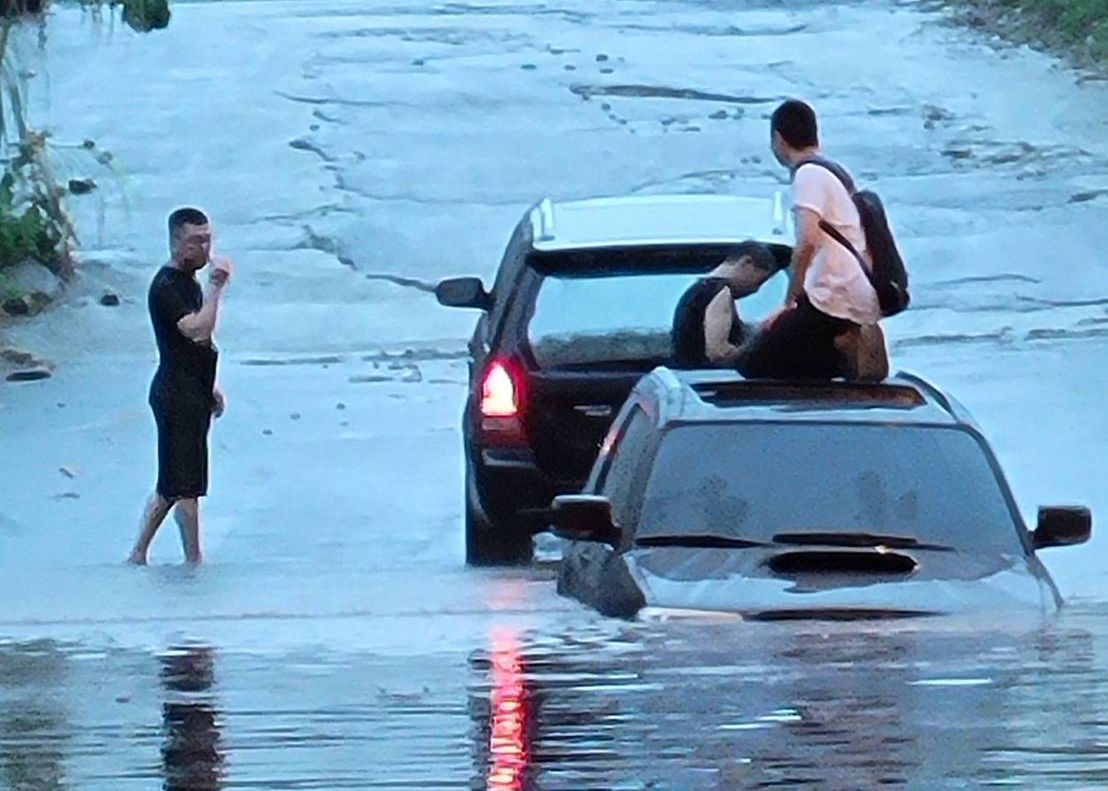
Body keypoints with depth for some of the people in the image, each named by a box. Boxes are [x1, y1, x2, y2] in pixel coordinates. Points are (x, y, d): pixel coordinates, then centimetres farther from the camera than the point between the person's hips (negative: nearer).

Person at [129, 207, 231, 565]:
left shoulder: (188, 282, 15)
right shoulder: (166, 287, -17)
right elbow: (198, 330, -30)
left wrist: (211, 388, 24)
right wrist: (216, 288, -28)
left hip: (192, 393, 10)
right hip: (177, 397, -10)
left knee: (171, 485, 13)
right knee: (185, 486, -4)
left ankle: (138, 555, 19)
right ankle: (195, 562, 1)